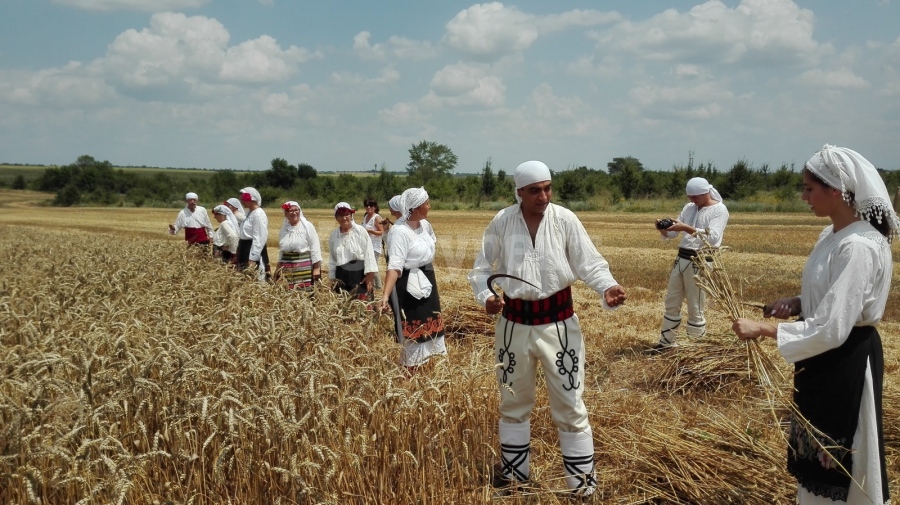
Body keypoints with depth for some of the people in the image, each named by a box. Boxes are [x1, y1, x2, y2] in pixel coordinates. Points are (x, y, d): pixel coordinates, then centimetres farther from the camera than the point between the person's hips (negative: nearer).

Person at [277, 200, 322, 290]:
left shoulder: (307, 226, -3)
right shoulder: (284, 228, 11)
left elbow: (315, 248, -6)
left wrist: (317, 268, -11)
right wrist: (279, 268, 18)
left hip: (305, 267, -4)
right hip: (287, 268, 5)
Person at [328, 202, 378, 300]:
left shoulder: (360, 231, -7)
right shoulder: (333, 235, 7)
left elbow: (368, 253, -9)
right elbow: (332, 258, 15)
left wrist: (370, 275, -13)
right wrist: (332, 278, 14)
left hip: (360, 274, -4)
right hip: (342, 276, 4)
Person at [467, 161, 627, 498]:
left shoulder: (565, 220, -10)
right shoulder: (501, 222, -7)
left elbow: (589, 263, -10)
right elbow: (482, 268, 1)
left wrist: (608, 287, -29)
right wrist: (486, 296, -17)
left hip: (557, 321, -2)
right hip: (514, 322, 2)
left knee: (569, 403, 6)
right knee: (513, 401, 18)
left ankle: (581, 476, 22)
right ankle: (513, 470, 38)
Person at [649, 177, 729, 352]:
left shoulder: (719, 210, -8)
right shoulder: (688, 208, 13)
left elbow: (713, 238, -22)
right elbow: (672, 234, 15)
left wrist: (688, 229, -30)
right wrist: (663, 229, -8)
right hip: (681, 259, 7)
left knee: (695, 308, -1)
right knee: (671, 302, 12)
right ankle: (665, 342, 23)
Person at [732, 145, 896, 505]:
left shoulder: (858, 247, -25)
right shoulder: (832, 235, 4)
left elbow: (831, 329, -28)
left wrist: (762, 330, -23)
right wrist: (797, 304, -2)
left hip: (847, 362, -9)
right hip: (824, 358, 9)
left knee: (841, 456, 7)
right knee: (817, 453, 22)